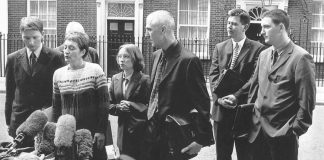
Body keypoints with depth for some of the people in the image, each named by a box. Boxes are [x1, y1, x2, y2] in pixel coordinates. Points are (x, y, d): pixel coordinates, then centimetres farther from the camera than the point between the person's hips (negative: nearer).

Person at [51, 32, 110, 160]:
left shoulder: (95, 70, -5)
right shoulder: (58, 74, 6)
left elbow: (104, 103, -6)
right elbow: (56, 107, 11)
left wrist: (101, 131, -10)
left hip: (92, 133, -3)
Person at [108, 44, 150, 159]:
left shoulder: (144, 80, -7)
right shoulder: (115, 79, 9)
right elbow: (109, 105, 11)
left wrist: (132, 105, -20)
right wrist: (118, 107, -9)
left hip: (140, 132, -4)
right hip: (123, 131, 4)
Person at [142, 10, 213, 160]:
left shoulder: (188, 60, -17)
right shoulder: (157, 55, 7)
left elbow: (203, 104, -16)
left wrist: (202, 139, -16)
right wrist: (150, 117, 13)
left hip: (174, 137, -7)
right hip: (152, 132, 7)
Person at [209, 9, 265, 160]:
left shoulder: (257, 49, -4)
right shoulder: (219, 48, 10)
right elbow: (213, 75, 4)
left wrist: (236, 96, -18)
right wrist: (219, 97, -10)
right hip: (221, 109, 4)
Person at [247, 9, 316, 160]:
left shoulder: (301, 57, -12)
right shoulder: (264, 55, 10)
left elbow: (307, 101, -13)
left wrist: (295, 130, -12)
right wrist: (252, 116, 8)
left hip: (282, 136, -6)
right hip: (257, 130, 6)